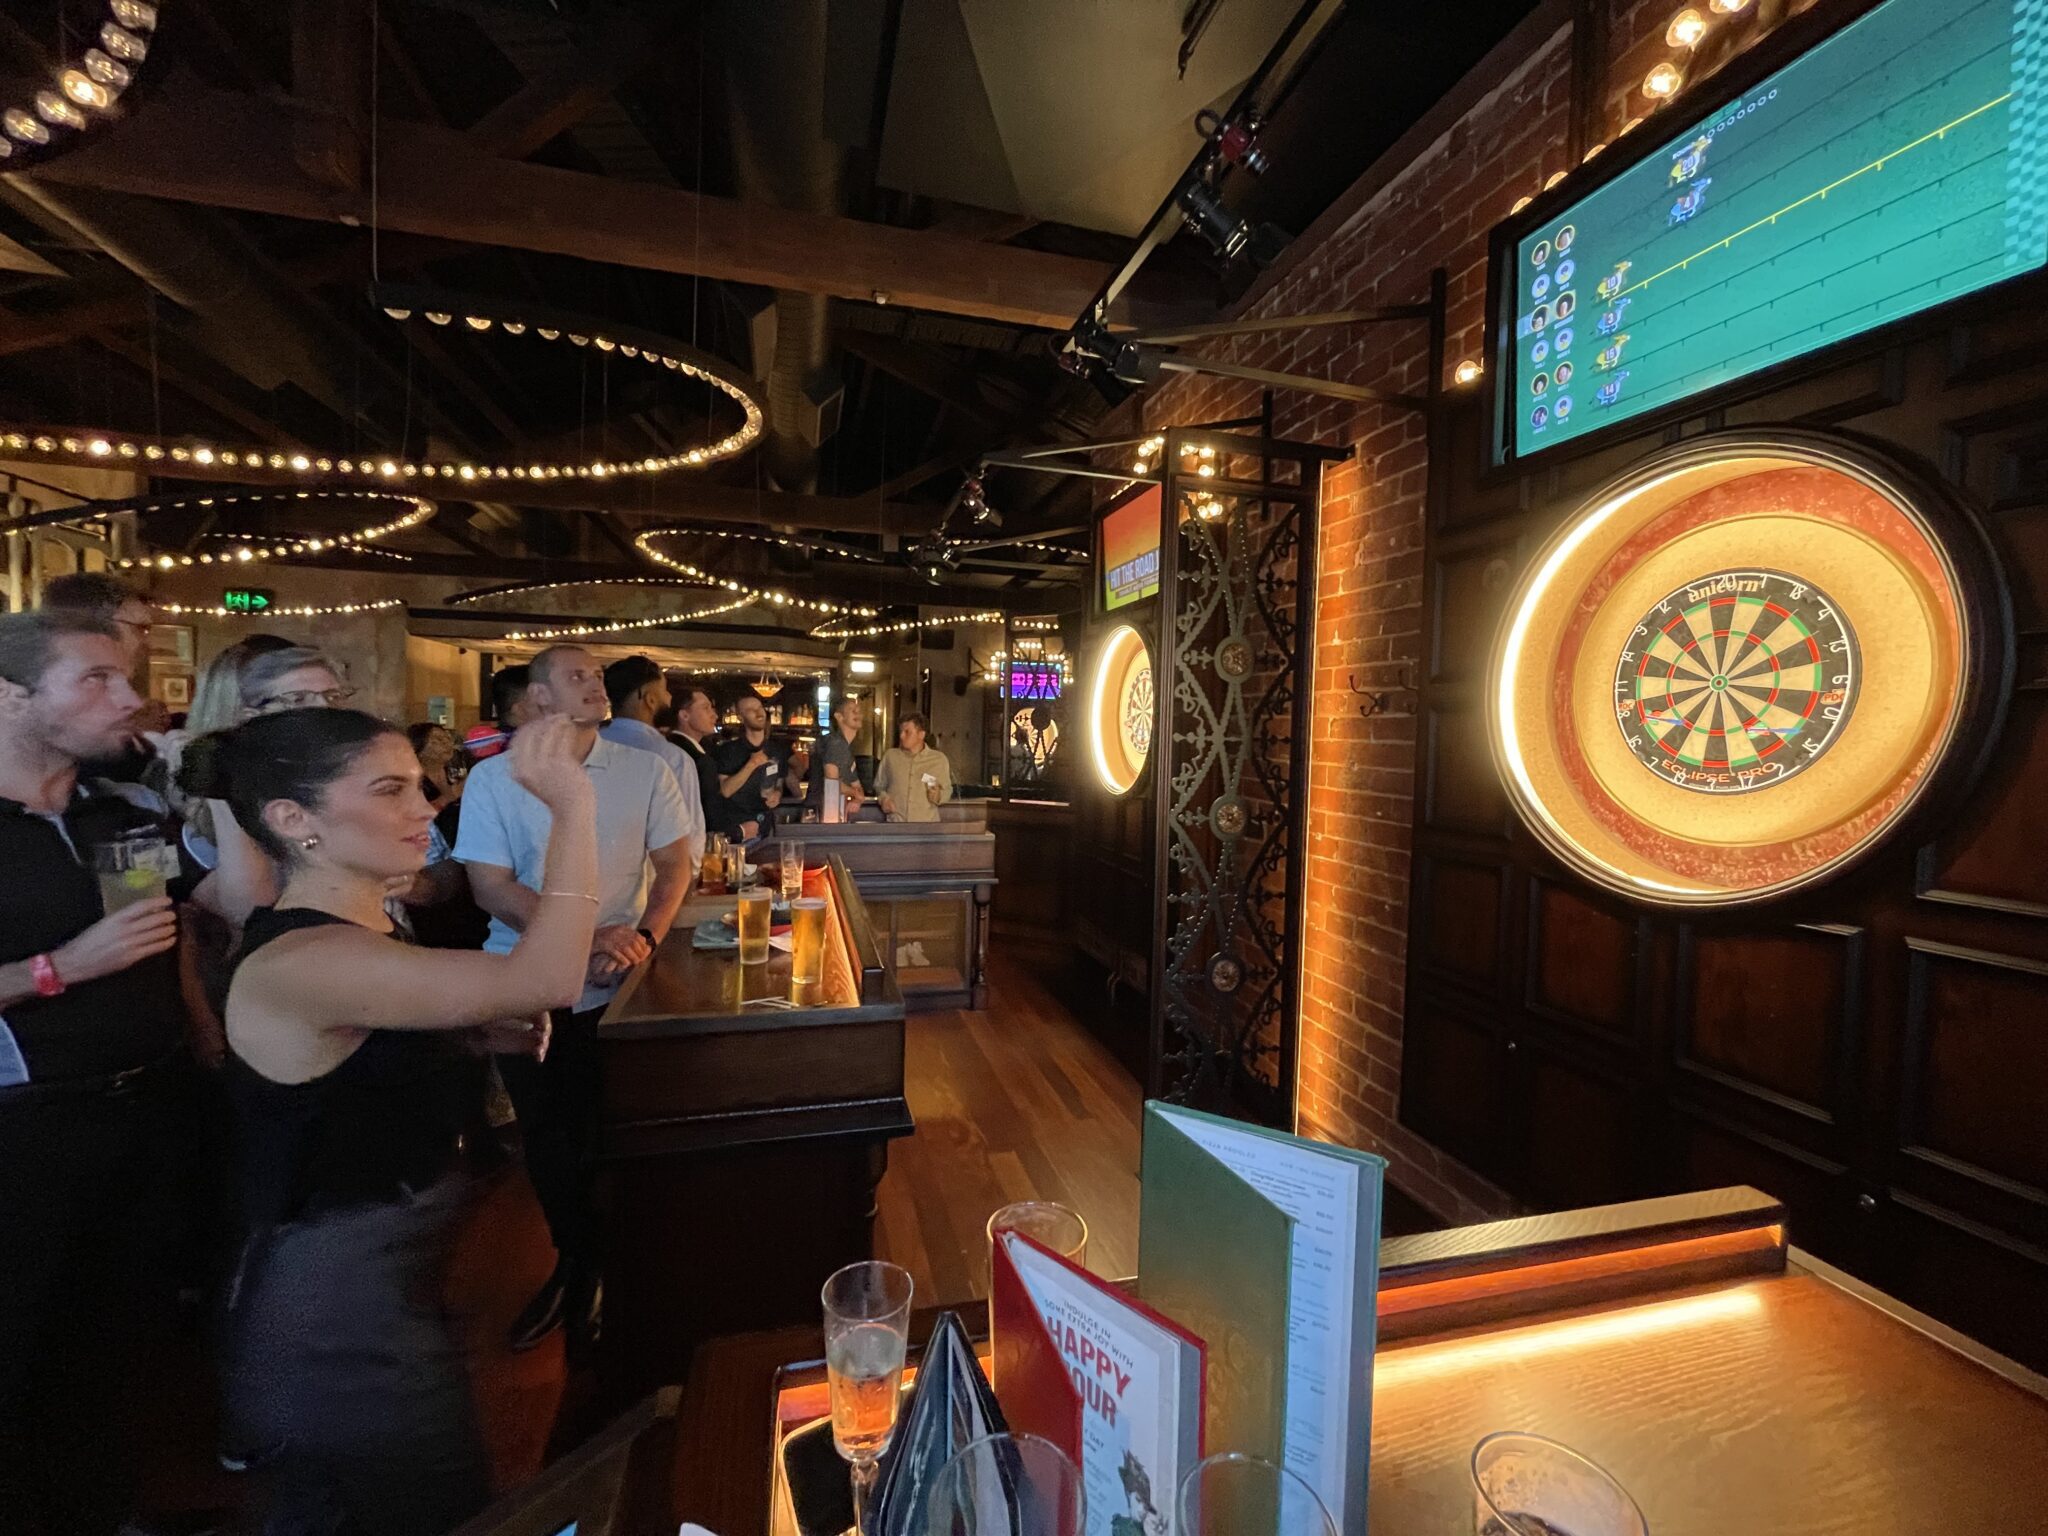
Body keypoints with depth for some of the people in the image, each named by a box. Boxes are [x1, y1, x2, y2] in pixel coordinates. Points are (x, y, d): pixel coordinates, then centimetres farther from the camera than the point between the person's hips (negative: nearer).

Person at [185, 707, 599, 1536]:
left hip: (379, 1295, 9)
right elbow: (546, 980, -41)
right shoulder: (297, 961, -29)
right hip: (337, 1324, -9)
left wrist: (479, 1037, -3)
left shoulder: (355, 935, 1)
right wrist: (573, 806, -37)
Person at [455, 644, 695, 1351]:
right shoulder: (493, 779, -4)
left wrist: (644, 936, -18)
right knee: (546, 1135, 16)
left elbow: (675, 865, -1)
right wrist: (590, 940, -20)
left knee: (606, 1134, 7)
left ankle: (588, 1269, 33)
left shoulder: (644, 770, -4)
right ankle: (578, 1263, 39)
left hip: (616, 990, -1)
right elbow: (492, 888, -9)